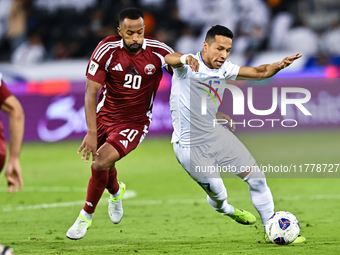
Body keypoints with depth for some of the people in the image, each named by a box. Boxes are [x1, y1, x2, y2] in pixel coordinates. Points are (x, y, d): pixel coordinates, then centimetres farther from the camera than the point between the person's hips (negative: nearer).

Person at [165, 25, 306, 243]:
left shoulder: (223, 69, 1)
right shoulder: (188, 67, -19)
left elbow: (258, 72, 3)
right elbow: (169, 59, -40)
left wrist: (279, 65, -18)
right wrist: (184, 58, -65)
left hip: (216, 135, 7)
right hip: (189, 146, -7)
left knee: (257, 177, 2)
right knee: (218, 194, 2)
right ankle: (223, 209, 40)